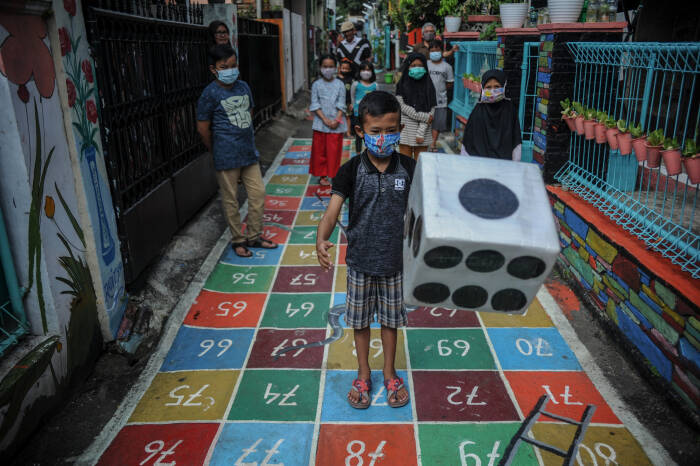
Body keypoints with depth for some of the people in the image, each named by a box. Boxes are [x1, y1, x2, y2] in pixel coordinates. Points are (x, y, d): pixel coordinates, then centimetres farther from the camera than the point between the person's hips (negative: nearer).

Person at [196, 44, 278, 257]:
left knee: (258, 194, 10)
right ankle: (238, 240, 23)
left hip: (248, 152, 6)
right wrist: (218, 152, 1)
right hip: (227, 158, -6)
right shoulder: (210, 93, -12)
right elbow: (203, 128, -9)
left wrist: (246, 141, 15)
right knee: (230, 200, 6)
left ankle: (254, 236, 26)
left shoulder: (243, 87, 5)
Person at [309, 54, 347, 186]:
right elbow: (315, 105, -2)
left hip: (336, 123, 0)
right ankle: (322, 175, 17)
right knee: (320, 150, 5)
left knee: (334, 150, 2)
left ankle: (334, 175, 14)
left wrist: (337, 119, -15)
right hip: (321, 123, 0)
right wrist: (325, 119, -13)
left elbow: (341, 105, -1)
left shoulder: (339, 84, 2)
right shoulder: (316, 85, 2)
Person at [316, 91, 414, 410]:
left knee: (390, 319, 17)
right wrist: (321, 240, -37)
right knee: (360, 320, 15)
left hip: (395, 260, 1)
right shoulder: (351, 170, -11)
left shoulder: (409, 169, -7)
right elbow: (332, 211, -19)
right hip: (360, 261, 0)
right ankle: (363, 375, 36)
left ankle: (389, 373, 38)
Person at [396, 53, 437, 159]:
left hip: (423, 129, 1)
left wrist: (421, 133, -12)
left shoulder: (428, 86, 3)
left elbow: (431, 110, -3)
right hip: (405, 129, -1)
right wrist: (424, 117, -14)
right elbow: (403, 107, -7)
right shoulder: (402, 85, 2)